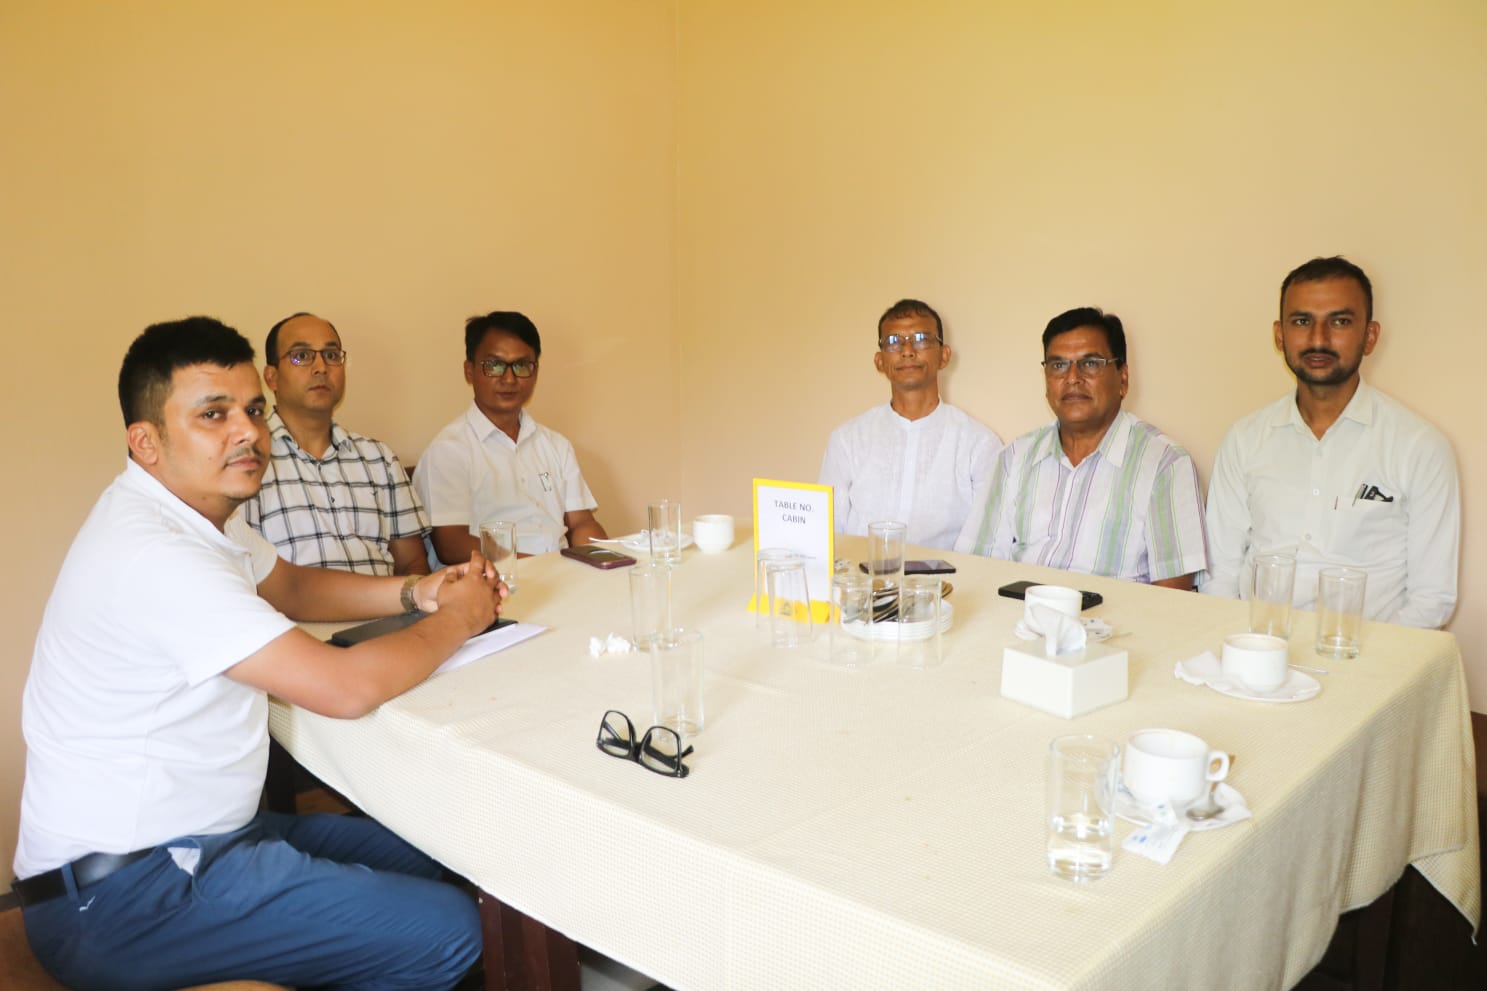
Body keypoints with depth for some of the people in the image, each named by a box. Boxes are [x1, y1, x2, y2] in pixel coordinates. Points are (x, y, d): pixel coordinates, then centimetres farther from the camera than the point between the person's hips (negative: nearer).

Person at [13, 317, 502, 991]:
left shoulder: (195, 507, 5)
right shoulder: (153, 554, -26)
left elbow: (291, 585, 21)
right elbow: (345, 688, -27)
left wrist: (415, 592, 3)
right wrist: (458, 619, -9)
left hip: (196, 831, 10)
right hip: (121, 900, -10)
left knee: (425, 862, 14)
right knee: (445, 932, -15)